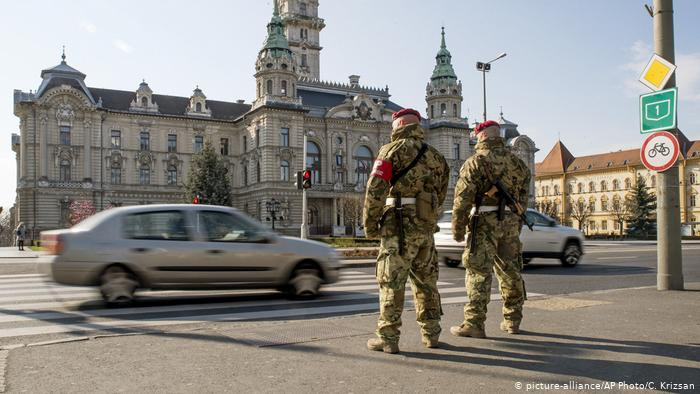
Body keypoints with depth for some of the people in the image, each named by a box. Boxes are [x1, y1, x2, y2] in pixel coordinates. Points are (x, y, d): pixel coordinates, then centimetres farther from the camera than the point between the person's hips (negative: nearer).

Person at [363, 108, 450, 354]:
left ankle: (387, 339, 1)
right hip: (427, 227, 6)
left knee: (391, 283, -2)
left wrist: (369, 223, -3)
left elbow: (375, 190, -11)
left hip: (399, 225, -6)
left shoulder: (393, 150, -4)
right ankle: (431, 334, 22)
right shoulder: (435, 156, 16)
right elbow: (440, 195, 15)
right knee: (426, 281, 15)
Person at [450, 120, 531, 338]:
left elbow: (463, 197, -11)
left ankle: (474, 324, -6)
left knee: (479, 272, -5)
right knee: (510, 271, 13)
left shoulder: (476, 161, -6)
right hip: (510, 221, 6)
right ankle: (512, 321, 22)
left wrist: (457, 228, -6)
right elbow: (523, 196, 16)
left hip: (485, 222, -6)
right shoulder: (516, 161, 14)